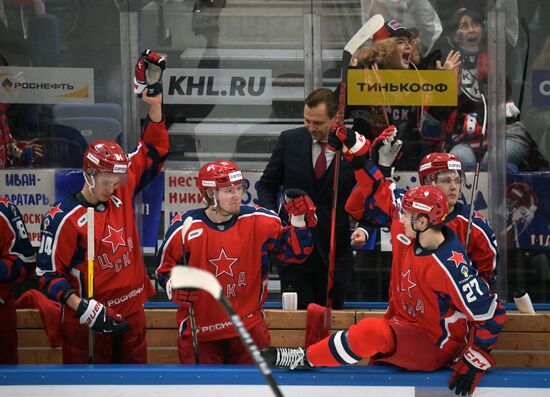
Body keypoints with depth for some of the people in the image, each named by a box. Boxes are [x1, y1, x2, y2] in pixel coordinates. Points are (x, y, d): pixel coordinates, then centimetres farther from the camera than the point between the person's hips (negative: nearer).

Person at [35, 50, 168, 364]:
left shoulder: (122, 193, 4)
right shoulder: (64, 218, -13)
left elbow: (152, 152, 11)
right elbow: (48, 273, -11)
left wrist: (155, 101, 2)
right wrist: (80, 306, -23)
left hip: (131, 313, 6)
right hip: (89, 323, -6)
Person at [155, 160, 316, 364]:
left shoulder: (259, 221, -4)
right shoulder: (185, 228, -8)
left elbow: (294, 252, -1)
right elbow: (165, 268, 6)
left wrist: (300, 220, -15)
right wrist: (176, 288, -13)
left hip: (249, 325, 1)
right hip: (199, 329, -1)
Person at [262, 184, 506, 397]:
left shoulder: (451, 266, -27)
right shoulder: (407, 235, -5)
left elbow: (490, 313, -24)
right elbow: (382, 199, 10)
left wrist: (474, 362, -24)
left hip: (436, 347, -10)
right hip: (404, 327, 10)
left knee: (371, 332, -29)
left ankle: (304, 359, -14)